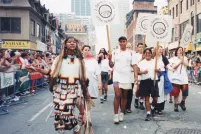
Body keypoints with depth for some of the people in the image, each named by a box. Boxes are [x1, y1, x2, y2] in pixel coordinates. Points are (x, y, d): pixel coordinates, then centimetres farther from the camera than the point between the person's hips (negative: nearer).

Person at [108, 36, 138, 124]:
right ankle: (116, 115, -3)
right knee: (117, 95, -10)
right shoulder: (115, 52, 2)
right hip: (117, 77, -2)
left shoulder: (130, 53, 4)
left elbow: (134, 65, 1)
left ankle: (121, 114, 22)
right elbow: (111, 65, 3)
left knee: (124, 96, 10)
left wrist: (136, 76, -9)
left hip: (127, 77, 2)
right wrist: (109, 59, -18)